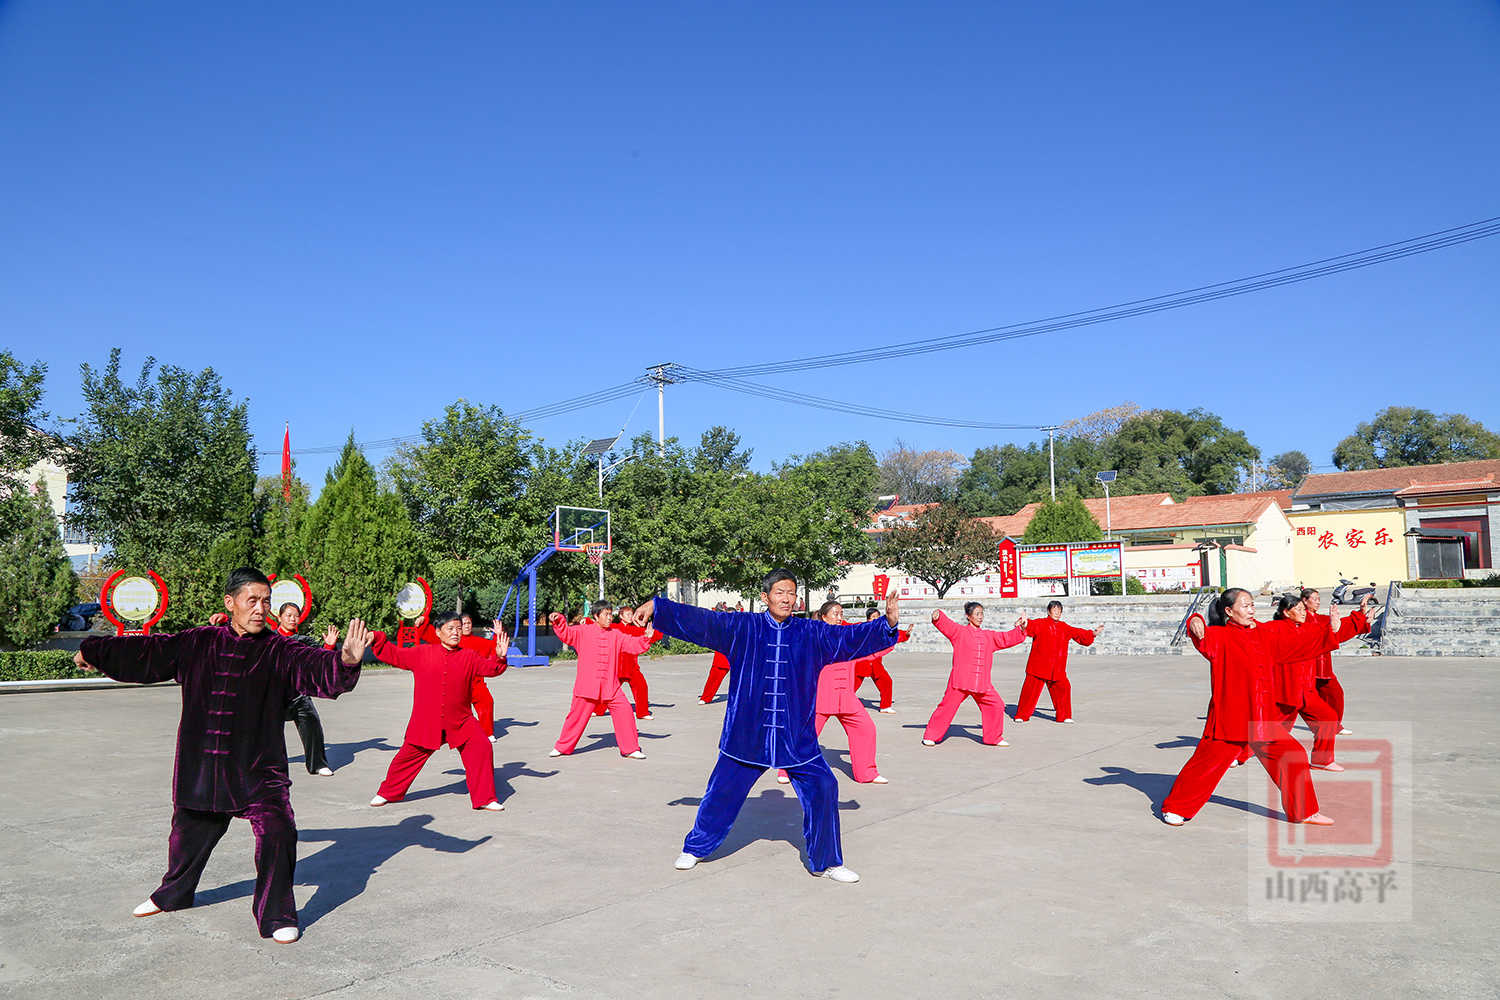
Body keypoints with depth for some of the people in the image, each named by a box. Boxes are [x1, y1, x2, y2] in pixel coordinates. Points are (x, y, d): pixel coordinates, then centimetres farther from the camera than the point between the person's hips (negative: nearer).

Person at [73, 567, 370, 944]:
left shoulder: (279, 651, -8)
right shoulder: (197, 644, 1)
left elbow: (315, 669, -24)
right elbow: (146, 653, 14)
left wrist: (345, 661, -46)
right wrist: (93, 651, 25)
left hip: (259, 769, -3)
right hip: (201, 767, 3)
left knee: (277, 832, -18)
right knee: (190, 832, 22)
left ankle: (276, 916, 0)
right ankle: (173, 894, 52)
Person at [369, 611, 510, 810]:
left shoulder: (469, 657, 2)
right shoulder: (422, 653, 2)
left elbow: (490, 668, -3)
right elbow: (394, 655, 9)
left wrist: (499, 657, -22)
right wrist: (377, 639, 0)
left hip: (461, 721, 0)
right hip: (426, 722, 0)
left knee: (482, 748, -12)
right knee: (409, 754, 9)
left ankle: (484, 798, 2)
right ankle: (387, 793, 36)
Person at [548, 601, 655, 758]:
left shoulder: (616, 635, 9)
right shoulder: (583, 631, 2)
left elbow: (633, 644, 8)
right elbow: (566, 633, -1)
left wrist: (645, 638, -8)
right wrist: (559, 621, -17)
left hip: (610, 686, 2)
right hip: (587, 685, -2)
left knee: (624, 711, -7)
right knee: (577, 715, 5)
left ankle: (630, 749, 7)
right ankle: (562, 747, 25)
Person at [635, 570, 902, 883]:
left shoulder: (812, 634, 1)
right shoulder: (743, 628, -3)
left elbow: (850, 638, 0)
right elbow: (701, 621, -6)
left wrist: (887, 624, -14)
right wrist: (657, 607, -13)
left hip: (798, 737, 1)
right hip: (746, 735, -1)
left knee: (823, 789, -6)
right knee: (722, 792, 9)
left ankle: (826, 862, 14)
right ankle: (695, 848, 34)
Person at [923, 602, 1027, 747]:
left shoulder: (989, 636, 16)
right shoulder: (959, 631, 1)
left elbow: (1007, 638, 21)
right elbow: (946, 624, -13)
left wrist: (1021, 629, 9)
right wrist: (937, 617, -33)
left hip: (983, 683, 5)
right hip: (960, 681, -4)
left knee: (997, 705, 1)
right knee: (947, 707, -3)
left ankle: (994, 738, 19)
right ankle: (930, 736, 10)